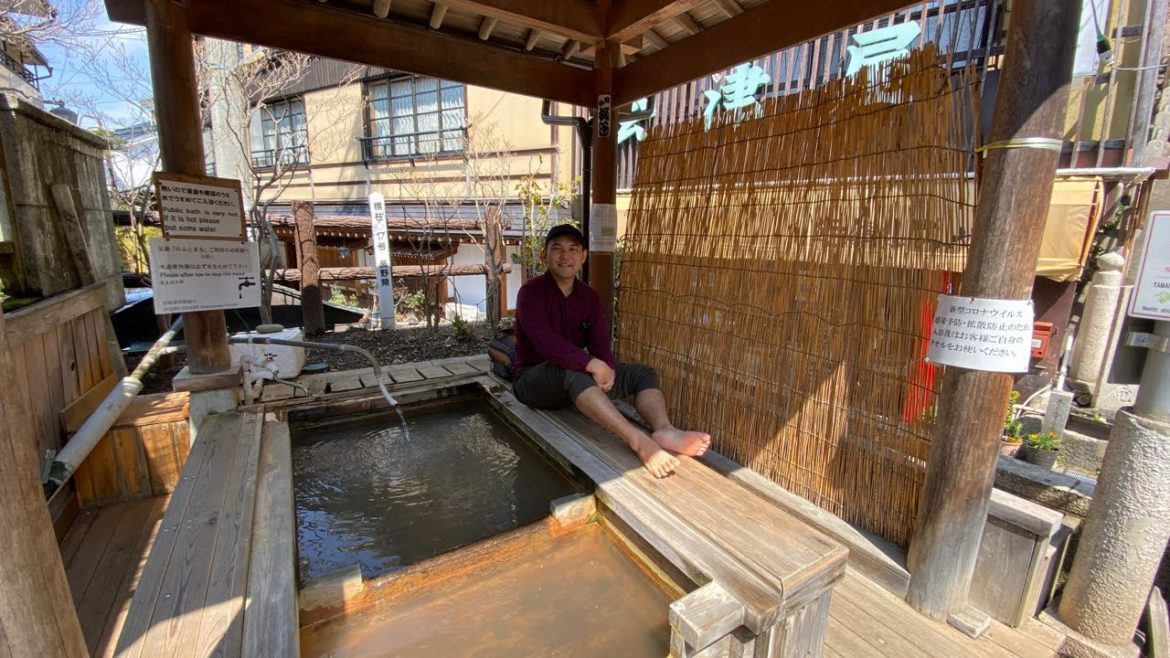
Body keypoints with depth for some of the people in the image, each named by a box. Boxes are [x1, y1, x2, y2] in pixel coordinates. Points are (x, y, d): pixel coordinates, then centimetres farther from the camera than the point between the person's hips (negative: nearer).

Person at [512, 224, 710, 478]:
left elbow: (600, 343, -4)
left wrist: (607, 369, -26)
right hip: (533, 378, -6)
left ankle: (664, 430, -40)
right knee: (571, 371, -41)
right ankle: (639, 441, -53)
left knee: (644, 373, -10)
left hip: (578, 374, 6)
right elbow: (545, 341, -29)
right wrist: (592, 365, -38)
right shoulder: (531, 293, -12)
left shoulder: (590, 296, 6)